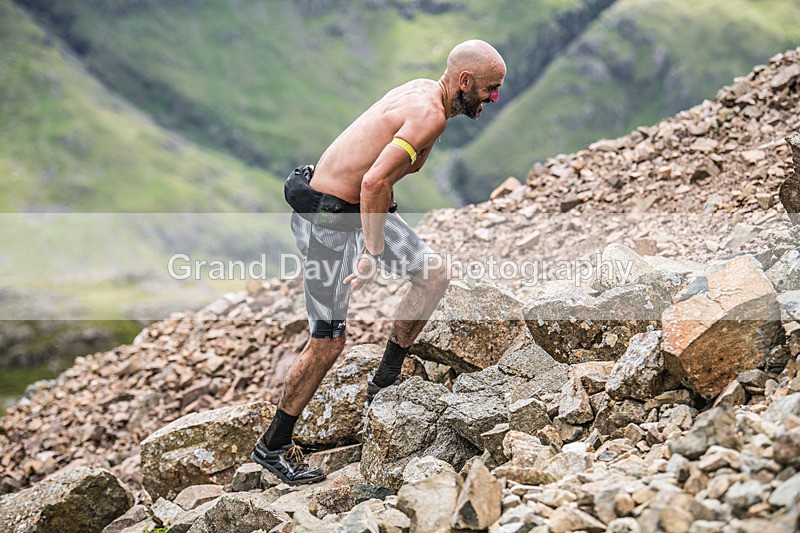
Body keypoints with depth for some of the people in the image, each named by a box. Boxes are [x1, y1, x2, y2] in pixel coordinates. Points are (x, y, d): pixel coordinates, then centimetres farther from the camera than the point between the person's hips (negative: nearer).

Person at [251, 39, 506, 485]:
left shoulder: (424, 91, 7)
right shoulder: (430, 115, -23)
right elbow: (373, 182, -31)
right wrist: (374, 253, -25)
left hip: (363, 205, 10)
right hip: (328, 219, -10)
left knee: (435, 276, 9)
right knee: (328, 343, -3)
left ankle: (386, 380, 21)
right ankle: (273, 446, 12)